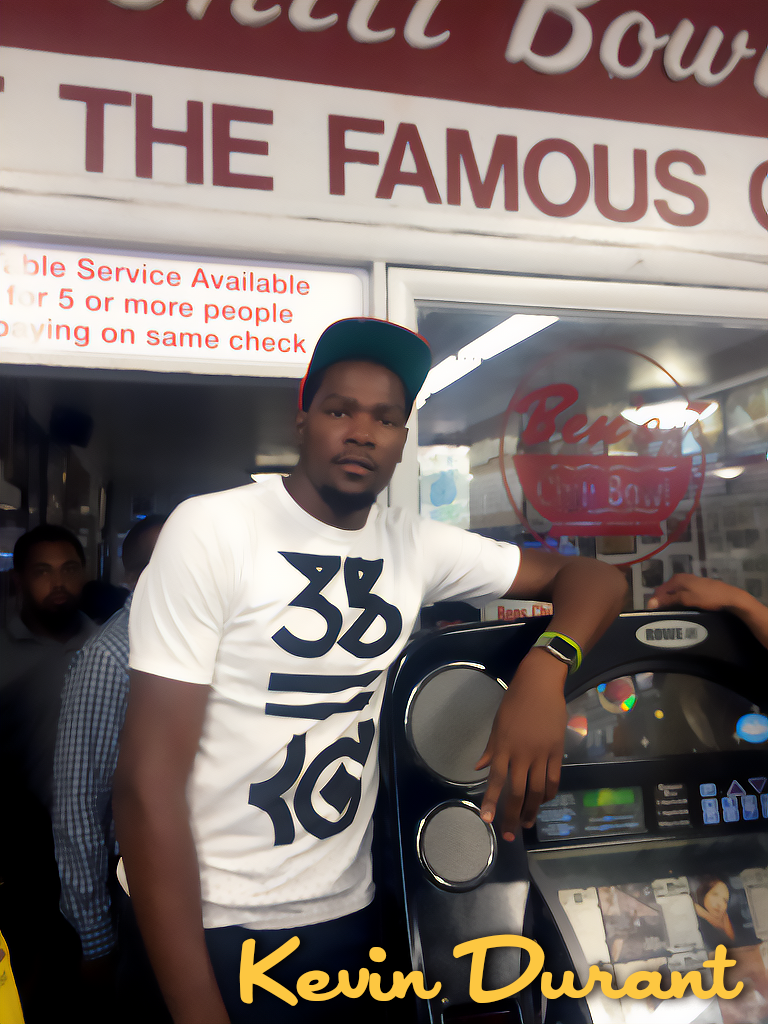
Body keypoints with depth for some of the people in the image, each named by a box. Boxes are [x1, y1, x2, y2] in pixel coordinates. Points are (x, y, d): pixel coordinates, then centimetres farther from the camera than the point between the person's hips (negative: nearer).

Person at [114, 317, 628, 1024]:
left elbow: (594, 577, 3)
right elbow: (150, 780, -17)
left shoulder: (415, 547, -1)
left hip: (350, 912, 5)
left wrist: (545, 667, -19)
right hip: (217, 932, -4)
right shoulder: (213, 528, -15)